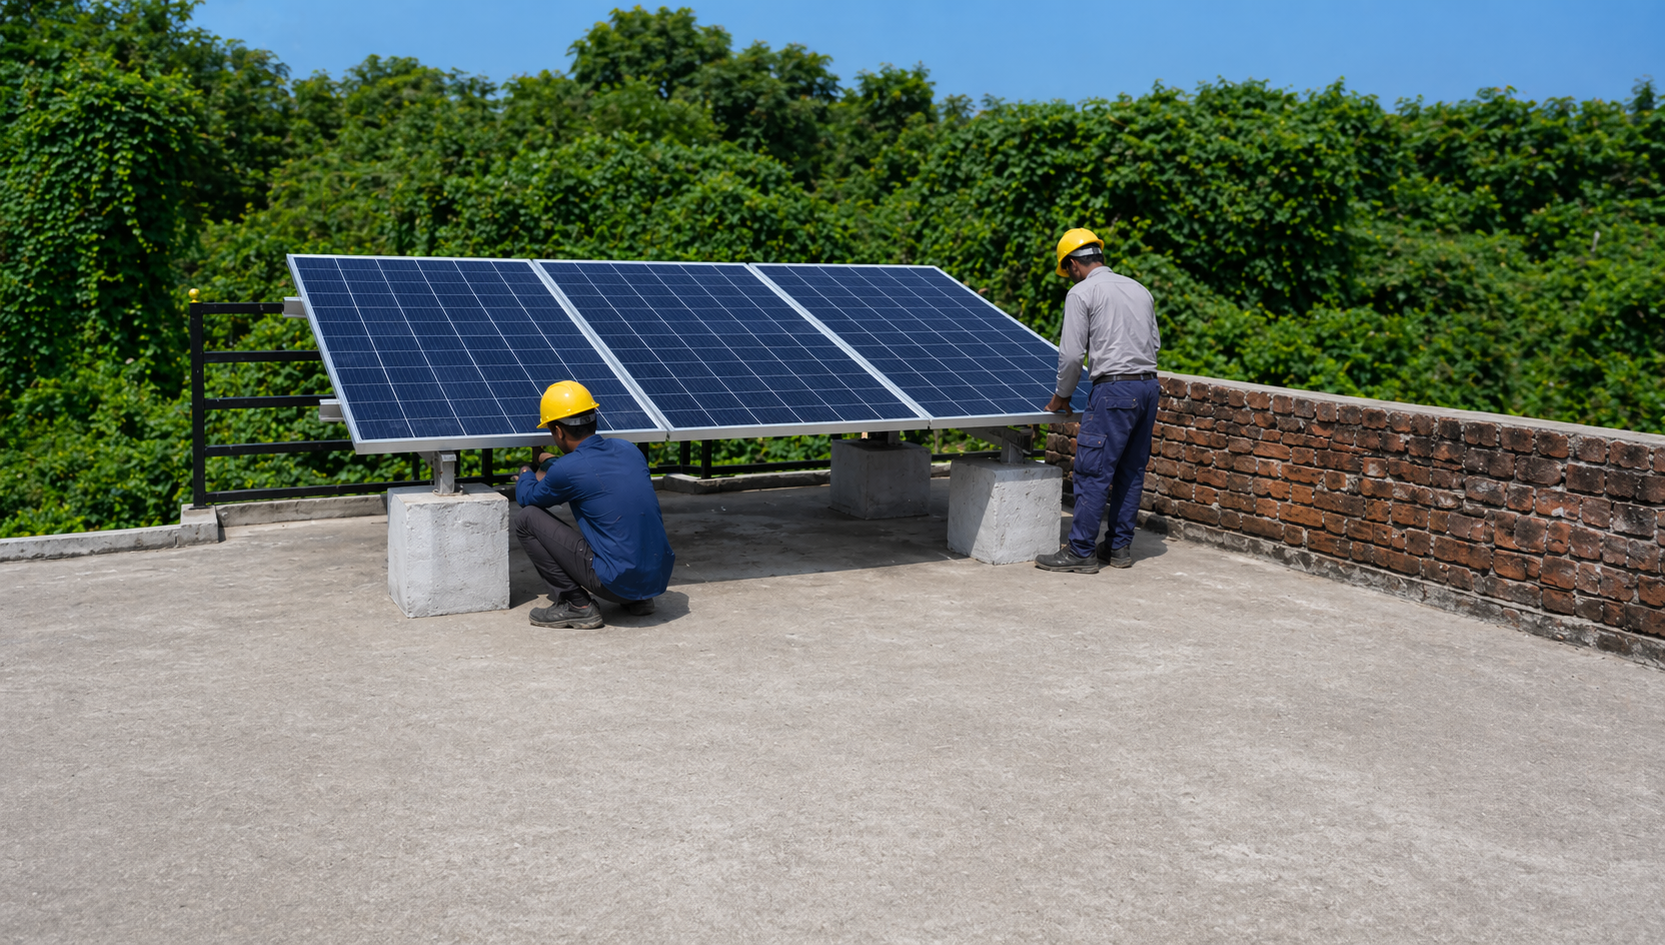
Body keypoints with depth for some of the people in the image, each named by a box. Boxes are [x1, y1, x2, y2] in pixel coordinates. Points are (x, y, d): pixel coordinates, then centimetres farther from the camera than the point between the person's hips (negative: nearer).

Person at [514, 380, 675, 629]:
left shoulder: (565, 471, -12)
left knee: (527, 519, 2)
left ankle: (577, 606, 3)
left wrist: (526, 472, 33)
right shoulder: (629, 450, 6)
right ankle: (638, 599, 22)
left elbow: (526, 498, 11)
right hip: (660, 577, 7)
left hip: (620, 584, -6)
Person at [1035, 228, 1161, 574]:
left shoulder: (1081, 292, -4)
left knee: (1093, 472, -4)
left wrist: (1061, 396, 5)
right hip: (1149, 385, 8)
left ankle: (1080, 552, -1)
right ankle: (1120, 547, 19)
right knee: (1131, 471, 13)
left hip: (1114, 389, -8)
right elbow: (1155, 342, 20)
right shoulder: (1139, 289, 17)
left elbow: (1071, 353, -8)